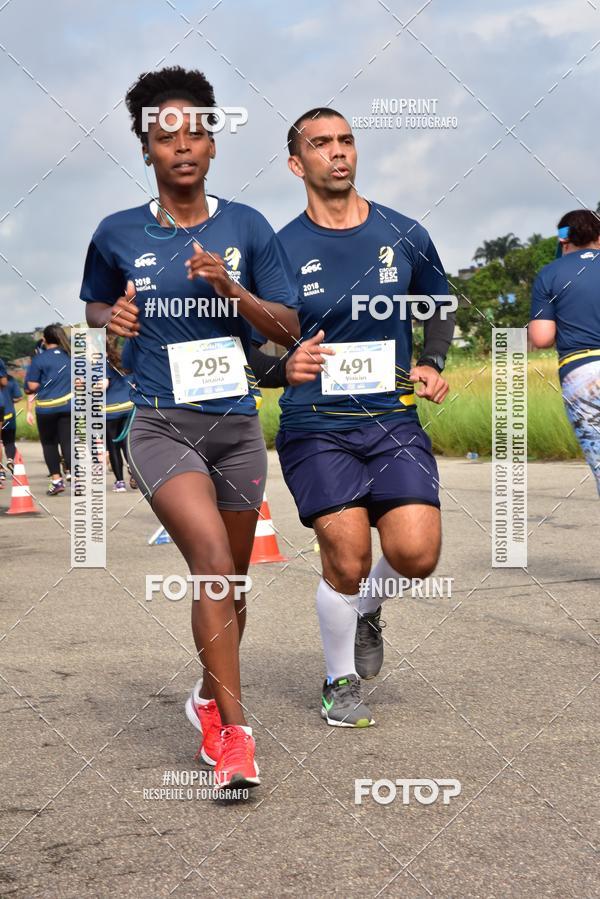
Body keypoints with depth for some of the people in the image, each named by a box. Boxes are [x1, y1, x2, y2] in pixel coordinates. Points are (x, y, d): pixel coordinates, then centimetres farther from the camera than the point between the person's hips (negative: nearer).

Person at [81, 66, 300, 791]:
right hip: (160, 425, -3)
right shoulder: (118, 234, 2)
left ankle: (210, 697, 39)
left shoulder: (246, 228, 3)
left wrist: (231, 288, -16)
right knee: (213, 561, -23)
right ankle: (234, 733, -19)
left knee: (229, 580, 14)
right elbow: (93, 305, 19)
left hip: (236, 423, 3)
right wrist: (112, 318, -4)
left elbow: (289, 329, 1)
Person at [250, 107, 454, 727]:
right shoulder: (280, 251, -2)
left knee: (416, 553, -12)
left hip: (393, 420, 2)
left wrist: (432, 363, 4)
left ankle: (366, 608, 25)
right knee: (347, 559, -10)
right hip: (315, 427, -2)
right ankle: (340, 683, 16)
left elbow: (438, 306, 22)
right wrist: (285, 367, -18)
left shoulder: (404, 236, 5)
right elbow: (253, 350, 3)